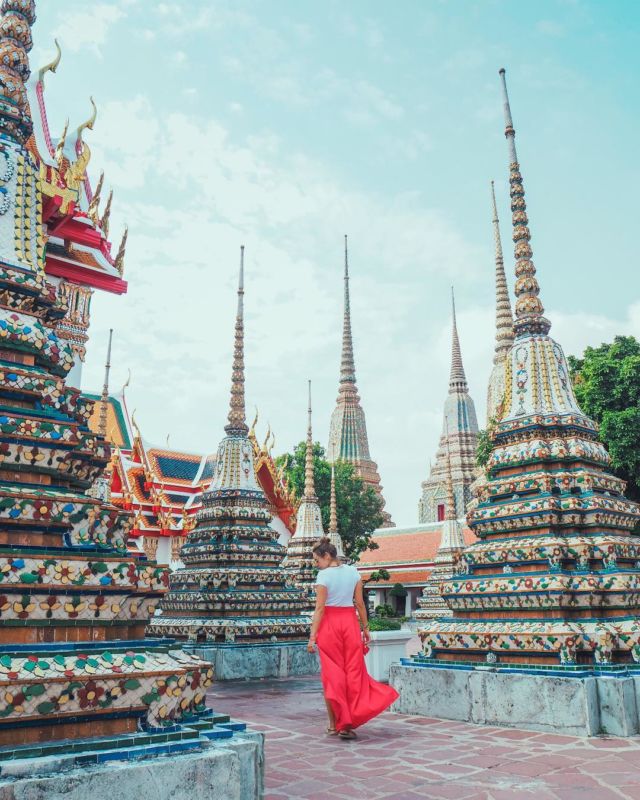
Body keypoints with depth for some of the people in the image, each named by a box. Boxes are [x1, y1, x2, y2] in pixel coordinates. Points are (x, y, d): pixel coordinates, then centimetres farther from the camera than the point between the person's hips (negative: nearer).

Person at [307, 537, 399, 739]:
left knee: (332, 673, 6)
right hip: (350, 623, 3)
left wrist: (312, 636, -10)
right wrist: (365, 627, 13)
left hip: (329, 624, -3)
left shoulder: (323, 575, -10)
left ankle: (334, 724, 11)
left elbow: (320, 608, -13)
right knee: (353, 671, 7)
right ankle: (348, 724, 6)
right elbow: (360, 603, 5)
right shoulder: (353, 571, 4)